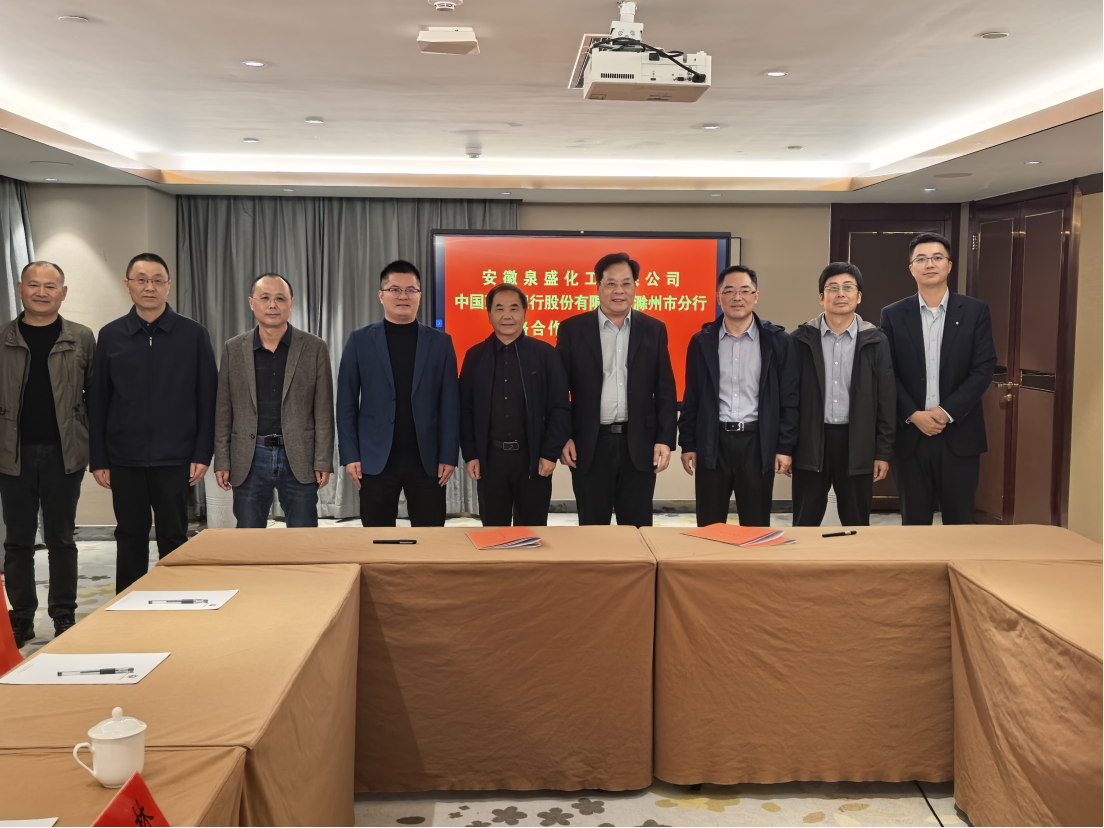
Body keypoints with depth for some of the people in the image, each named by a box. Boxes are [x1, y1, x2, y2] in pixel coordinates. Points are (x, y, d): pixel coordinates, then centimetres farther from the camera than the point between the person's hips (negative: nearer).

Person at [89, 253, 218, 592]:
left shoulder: (193, 334, 1)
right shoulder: (110, 335, 6)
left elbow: (207, 399, 0)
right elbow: (98, 402, 6)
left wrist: (202, 454, -5)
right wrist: (98, 459, 3)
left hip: (175, 460, -2)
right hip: (124, 459, 2)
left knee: (174, 539, 5)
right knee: (130, 539, 10)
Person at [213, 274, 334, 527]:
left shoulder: (315, 348, 2)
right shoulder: (233, 349, 6)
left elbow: (323, 412, 0)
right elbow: (223, 411, 8)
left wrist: (323, 462, -4)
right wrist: (222, 462, 3)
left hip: (299, 459, -1)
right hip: (249, 459, 1)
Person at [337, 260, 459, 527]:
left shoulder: (440, 342, 4)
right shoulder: (360, 340, 3)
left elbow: (449, 405, 2)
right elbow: (346, 404, 2)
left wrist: (448, 456, -4)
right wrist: (350, 455, -4)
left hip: (427, 459, 0)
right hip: (376, 459, 0)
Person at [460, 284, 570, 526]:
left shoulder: (545, 354, 0)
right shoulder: (475, 356, 5)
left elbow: (560, 408, -2)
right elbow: (465, 410, 5)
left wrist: (550, 453, -7)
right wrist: (470, 455, -1)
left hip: (533, 458, -1)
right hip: (490, 458, 1)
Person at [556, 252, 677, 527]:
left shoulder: (653, 329, 5)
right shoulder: (572, 329, 0)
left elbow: (665, 391, 4)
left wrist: (665, 439, -3)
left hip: (639, 444, 1)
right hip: (590, 445, -1)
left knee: (637, 530, 8)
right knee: (592, 530, 8)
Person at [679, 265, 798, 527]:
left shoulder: (777, 341, 1)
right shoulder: (701, 341, 5)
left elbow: (789, 400, 1)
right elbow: (691, 398, 7)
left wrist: (785, 447, -3)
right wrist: (687, 445, 4)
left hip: (758, 443, -1)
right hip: (712, 443, 1)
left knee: (756, 527, 7)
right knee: (709, 528, 7)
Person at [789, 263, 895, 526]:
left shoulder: (875, 341, 2)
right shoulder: (801, 339, 1)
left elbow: (886, 401, 3)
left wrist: (884, 452, 0)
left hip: (857, 445, 1)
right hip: (810, 444, 0)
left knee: (857, 526, 10)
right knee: (804, 526, 6)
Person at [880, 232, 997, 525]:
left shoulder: (975, 311, 2)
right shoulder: (893, 315, 4)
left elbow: (983, 369, -4)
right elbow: (888, 373, -1)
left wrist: (947, 412, -12)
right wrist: (914, 415, -12)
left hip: (959, 434, 0)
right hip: (910, 434, 1)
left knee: (959, 520, 6)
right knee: (914, 521, 9)